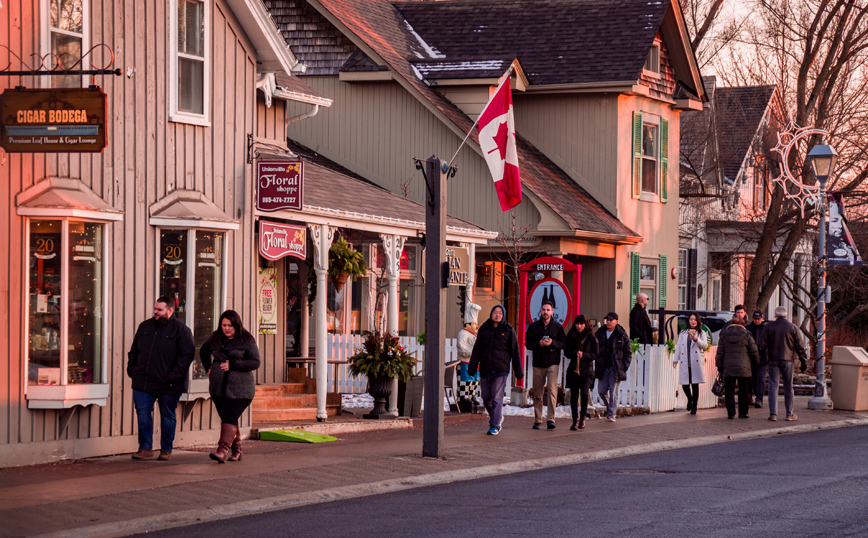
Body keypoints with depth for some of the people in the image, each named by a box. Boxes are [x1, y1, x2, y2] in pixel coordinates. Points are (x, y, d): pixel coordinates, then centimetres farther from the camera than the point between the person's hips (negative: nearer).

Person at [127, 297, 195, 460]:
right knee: (143, 414, 1)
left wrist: (174, 375, -16)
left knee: (167, 416, 7)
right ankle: (145, 448, 9)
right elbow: (134, 351, 20)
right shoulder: (144, 327, 12)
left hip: (168, 385, -4)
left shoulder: (180, 329, -5)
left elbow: (187, 354, -10)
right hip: (143, 382, 4)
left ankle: (166, 450, 16)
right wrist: (132, 370, 7)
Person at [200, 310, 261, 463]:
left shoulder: (247, 340, -3)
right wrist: (209, 368, 18)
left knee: (230, 417, -15)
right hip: (219, 387, 5)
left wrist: (233, 364, -16)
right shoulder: (215, 338, 10)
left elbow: (255, 363, -9)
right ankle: (236, 450, 18)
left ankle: (223, 450, -23)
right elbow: (203, 352, 30)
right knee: (226, 418, 7)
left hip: (240, 388, -5)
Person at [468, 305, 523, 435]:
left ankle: (495, 425, -2)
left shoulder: (508, 331, 2)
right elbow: (476, 350, 13)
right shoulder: (484, 329, 10)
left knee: (497, 398, -8)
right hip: (485, 369, 4)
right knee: (486, 398, 6)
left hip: (500, 370, -4)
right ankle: (498, 418, 28)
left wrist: (518, 372, 3)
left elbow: (515, 352, 4)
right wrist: (472, 368, 10)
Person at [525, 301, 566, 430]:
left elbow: (564, 343, 3)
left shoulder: (558, 327, 6)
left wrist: (552, 343, -14)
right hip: (538, 363, 2)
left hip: (553, 363, -2)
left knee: (552, 390, -16)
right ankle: (537, 420, 14)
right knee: (538, 394, 5)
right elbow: (528, 343, 5)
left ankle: (550, 419, -19)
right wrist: (539, 343, -12)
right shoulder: (533, 326, 9)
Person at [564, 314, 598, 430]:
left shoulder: (591, 337, 0)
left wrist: (584, 355, -15)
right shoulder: (571, 336, 6)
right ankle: (575, 420, 14)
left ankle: (582, 417, 2)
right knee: (574, 395, 3)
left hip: (586, 369, -2)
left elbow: (595, 354, 1)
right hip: (573, 369, 2)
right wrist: (575, 354, -12)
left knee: (584, 393, -17)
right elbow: (566, 352, 8)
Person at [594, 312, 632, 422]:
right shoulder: (599, 333, 7)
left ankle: (611, 414, 4)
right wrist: (597, 367, 4)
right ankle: (609, 407, 29)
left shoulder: (622, 336, -2)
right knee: (601, 391, 4)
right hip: (603, 368, 4)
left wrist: (624, 367, -5)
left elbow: (628, 354, 3)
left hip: (616, 368, -3)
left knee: (613, 392, -3)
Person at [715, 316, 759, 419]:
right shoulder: (746, 335, 0)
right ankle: (743, 413, 12)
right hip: (743, 368, -1)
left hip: (728, 368, 1)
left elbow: (720, 353, 5)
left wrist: (719, 366, 11)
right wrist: (756, 362, 18)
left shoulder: (724, 335, 5)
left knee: (729, 391, 4)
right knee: (743, 391, 8)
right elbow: (754, 352, 2)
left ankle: (730, 413, 1)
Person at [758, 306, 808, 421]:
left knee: (773, 386, 0)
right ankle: (789, 414, 14)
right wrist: (803, 362, 7)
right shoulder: (792, 327, 2)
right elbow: (800, 347, 1)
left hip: (773, 360, 0)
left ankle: (773, 413, -10)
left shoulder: (769, 326, 1)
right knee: (788, 387, 9)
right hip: (787, 360, 0)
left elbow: (762, 344, -2)